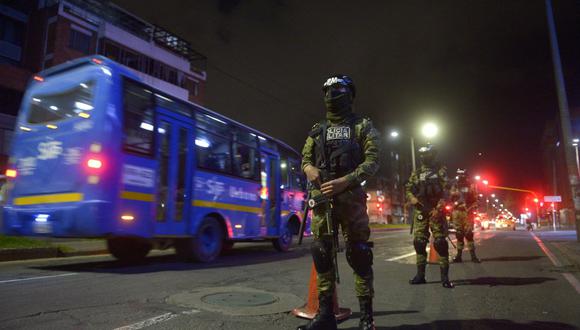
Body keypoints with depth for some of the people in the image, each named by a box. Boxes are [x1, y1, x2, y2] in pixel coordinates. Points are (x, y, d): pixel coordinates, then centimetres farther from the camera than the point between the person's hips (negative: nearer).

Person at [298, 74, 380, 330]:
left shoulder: (362, 126, 6)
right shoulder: (317, 130, 18)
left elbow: (372, 161, -4)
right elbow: (305, 158, 19)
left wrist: (343, 182, -17)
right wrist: (309, 169, -7)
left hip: (351, 197, -4)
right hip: (321, 197, 4)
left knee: (358, 254, -3)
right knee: (321, 253, 3)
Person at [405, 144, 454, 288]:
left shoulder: (441, 171, 3)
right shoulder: (416, 173, 15)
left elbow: (446, 191, -6)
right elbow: (408, 189, 14)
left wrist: (438, 208, -17)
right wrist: (413, 199, -8)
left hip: (436, 210, -4)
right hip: (420, 211, 4)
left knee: (440, 242, -6)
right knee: (419, 242, 3)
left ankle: (445, 276, 0)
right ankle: (420, 275, 11)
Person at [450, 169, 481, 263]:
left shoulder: (471, 186, 4)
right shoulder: (454, 187, 13)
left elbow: (475, 199, 1)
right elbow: (451, 200, 16)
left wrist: (471, 208, -13)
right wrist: (451, 213, 8)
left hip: (467, 212, -3)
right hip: (457, 212, 3)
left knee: (469, 233, -9)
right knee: (459, 234, 6)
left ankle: (473, 256, -3)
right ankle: (459, 255, 11)